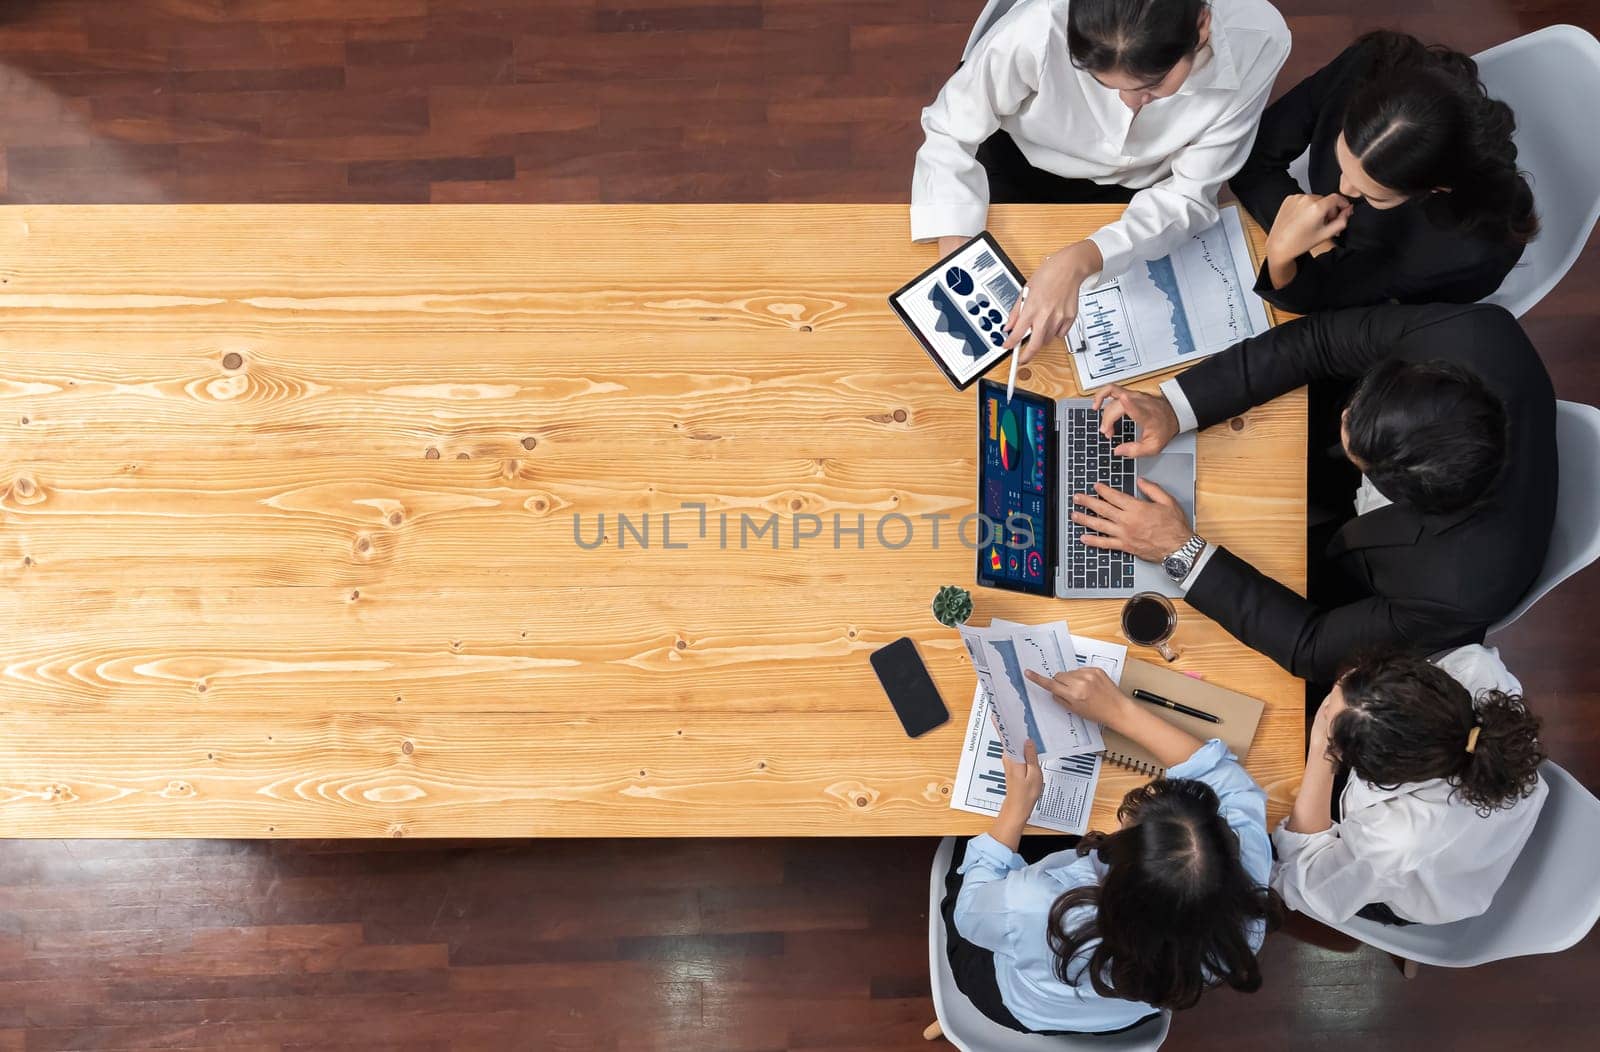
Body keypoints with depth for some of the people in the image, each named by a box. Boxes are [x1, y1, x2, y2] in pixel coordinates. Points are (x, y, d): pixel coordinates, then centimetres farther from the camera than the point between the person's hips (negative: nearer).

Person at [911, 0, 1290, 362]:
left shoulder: (1255, 43, -32)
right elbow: (950, 133, -23)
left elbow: (1188, 194, -26)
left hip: (1136, 187, 1)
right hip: (1021, 160, -1)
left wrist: (1080, 260, -44)